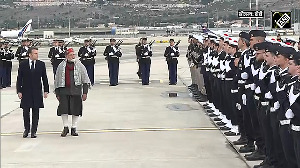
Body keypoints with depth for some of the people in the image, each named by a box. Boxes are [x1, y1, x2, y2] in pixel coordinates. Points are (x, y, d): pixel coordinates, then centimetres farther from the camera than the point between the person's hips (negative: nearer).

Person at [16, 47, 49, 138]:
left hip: (37, 92, 1)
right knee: (26, 112, 6)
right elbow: (19, 79, 1)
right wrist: (19, 91, -6)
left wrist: (46, 90, -1)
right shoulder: (22, 64, 0)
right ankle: (26, 129, 23)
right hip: (26, 92, 0)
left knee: (36, 112, 3)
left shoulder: (41, 64, 2)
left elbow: (44, 78, 5)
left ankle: (34, 131, 12)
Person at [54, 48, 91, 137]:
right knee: (63, 109, -5)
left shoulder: (79, 65, 7)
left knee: (76, 109, 1)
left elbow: (85, 79, 7)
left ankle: (74, 129, 12)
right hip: (64, 91, 0)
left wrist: (85, 92, 0)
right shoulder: (61, 66, 8)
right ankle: (65, 127, 9)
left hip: (76, 91, 0)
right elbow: (57, 80, 13)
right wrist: (57, 93, 10)